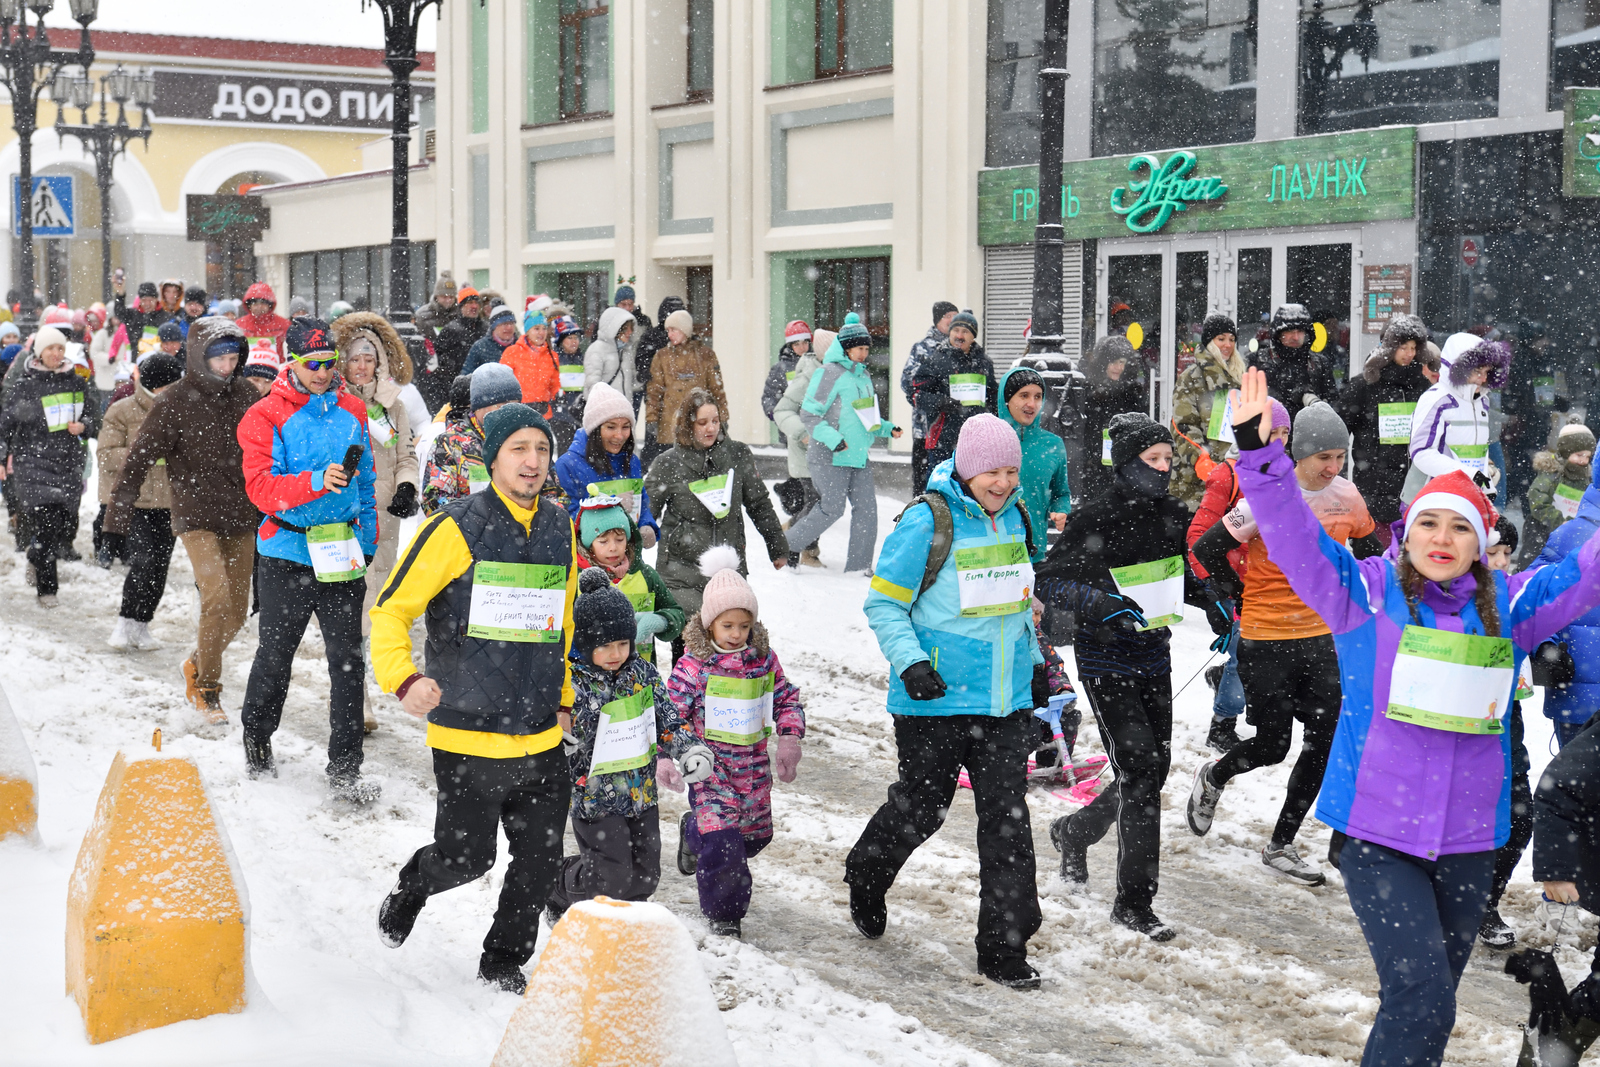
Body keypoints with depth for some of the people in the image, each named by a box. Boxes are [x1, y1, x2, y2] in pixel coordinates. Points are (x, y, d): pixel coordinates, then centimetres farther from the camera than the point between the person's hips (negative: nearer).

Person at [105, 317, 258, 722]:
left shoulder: (246, 395, 5)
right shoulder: (175, 402, -8)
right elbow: (140, 457, -9)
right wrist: (118, 512, -13)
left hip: (241, 517, 5)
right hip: (197, 515, -5)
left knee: (236, 612, 7)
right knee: (217, 599, -20)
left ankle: (198, 665, 35)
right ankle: (206, 686, -2)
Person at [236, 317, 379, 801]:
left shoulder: (352, 410, 7)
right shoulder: (266, 416, -7)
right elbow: (262, 488, -18)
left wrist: (366, 540, 11)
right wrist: (316, 482, -32)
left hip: (343, 553, 3)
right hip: (287, 554, -3)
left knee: (348, 660, 0)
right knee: (275, 656, 12)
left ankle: (344, 770, 5)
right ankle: (256, 744, 35)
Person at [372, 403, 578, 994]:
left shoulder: (560, 530, 9)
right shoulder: (457, 528, -10)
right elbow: (391, 610, -9)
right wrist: (404, 678, -26)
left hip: (541, 739, 5)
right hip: (469, 734, -5)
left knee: (540, 861, 7)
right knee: (466, 858, 1)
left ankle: (504, 962, 29)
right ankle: (411, 887, 35)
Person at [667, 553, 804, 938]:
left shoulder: (763, 659, 3)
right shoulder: (694, 663, -10)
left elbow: (786, 698, 14)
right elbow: (672, 710, -7)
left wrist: (789, 740, 3)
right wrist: (667, 756, -17)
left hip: (752, 761, 5)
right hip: (709, 761, -5)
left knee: (756, 830, 15)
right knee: (721, 834, -15)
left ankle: (694, 835, 44)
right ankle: (723, 912, -2)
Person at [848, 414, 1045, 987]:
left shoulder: (1014, 517, 7)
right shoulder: (928, 521, -13)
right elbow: (884, 602, -9)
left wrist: (1032, 661, 24)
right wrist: (909, 662, -22)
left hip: (1006, 701, 5)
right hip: (936, 700, -5)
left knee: (1007, 818, 0)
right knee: (921, 809, 9)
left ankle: (1004, 947, 7)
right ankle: (866, 876, 41)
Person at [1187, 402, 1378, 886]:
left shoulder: (1347, 497, -1)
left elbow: (1371, 552, 18)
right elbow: (1207, 549, -12)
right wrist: (1243, 596, -2)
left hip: (1321, 637, 5)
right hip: (1265, 641, -5)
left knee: (1324, 744, 2)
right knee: (1273, 745, 0)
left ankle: (1280, 846, 16)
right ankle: (1213, 778, 33)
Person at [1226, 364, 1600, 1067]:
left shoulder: (1508, 605, 4)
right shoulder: (1365, 591, -4)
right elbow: (1293, 535, -13)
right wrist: (1256, 452, -26)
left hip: (1468, 842, 4)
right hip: (1377, 833, -4)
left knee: (1429, 1000, 14)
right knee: (1420, 1002, -15)